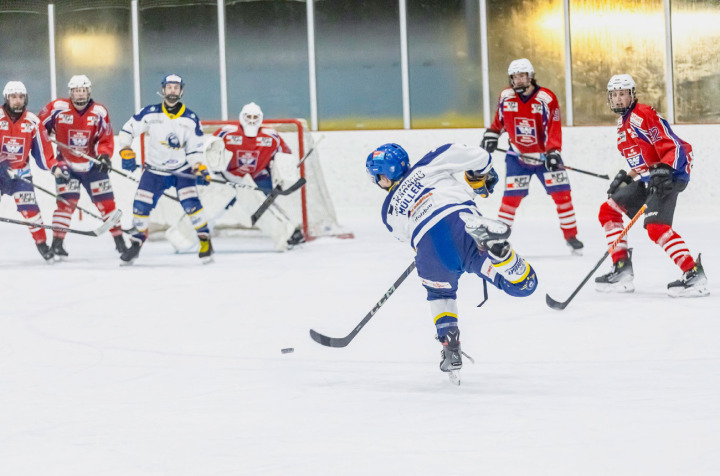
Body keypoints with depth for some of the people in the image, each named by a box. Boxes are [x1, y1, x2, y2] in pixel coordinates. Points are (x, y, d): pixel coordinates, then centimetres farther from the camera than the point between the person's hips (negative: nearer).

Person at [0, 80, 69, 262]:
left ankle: (42, 243, 8)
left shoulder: (32, 122, -3)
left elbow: (42, 151, 3)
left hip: (20, 172, 2)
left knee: (30, 208, -5)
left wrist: (55, 167, -10)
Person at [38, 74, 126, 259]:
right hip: (66, 165, -2)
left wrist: (104, 155, -19)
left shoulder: (99, 112, -7)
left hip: (92, 165, 2)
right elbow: (40, 124, 3)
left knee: (106, 201, 2)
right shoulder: (58, 108, -11)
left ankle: (119, 241, 10)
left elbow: (106, 139, -4)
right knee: (66, 201, -13)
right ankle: (57, 243, -7)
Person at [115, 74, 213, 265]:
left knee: (191, 203, -19)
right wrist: (126, 152, -16)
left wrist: (199, 168, -14)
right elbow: (127, 130, -2)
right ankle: (136, 243, 13)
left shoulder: (191, 119, -4)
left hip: (182, 170, -1)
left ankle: (205, 239, -5)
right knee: (141, 205, -6)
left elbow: (195, 148, 1)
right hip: (155, 171, 1)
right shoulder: (150, 113, -8)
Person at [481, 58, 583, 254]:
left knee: (561, 193, -5)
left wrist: (553, 153, -29)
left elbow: (553, 128, -20)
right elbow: (499, 119, 15)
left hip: (545, 155, -1)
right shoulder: (506, 97, -4)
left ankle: (571, 236, 5)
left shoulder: (546, 98, -15)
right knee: (511, 197, -6)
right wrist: (491, 135, 7)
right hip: (518, 156, 1)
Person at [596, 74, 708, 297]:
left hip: (668, 176, -11)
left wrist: (663, 171, -32)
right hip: (647, 178, 11)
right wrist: (625, 177, 18)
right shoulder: (623, 123, 17)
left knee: (655, 227, -26)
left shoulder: (644, 115, -14)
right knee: (608, 210, 11)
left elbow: (672, 145, -21)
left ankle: (694, 274, -27)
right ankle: (622, 271, 12)